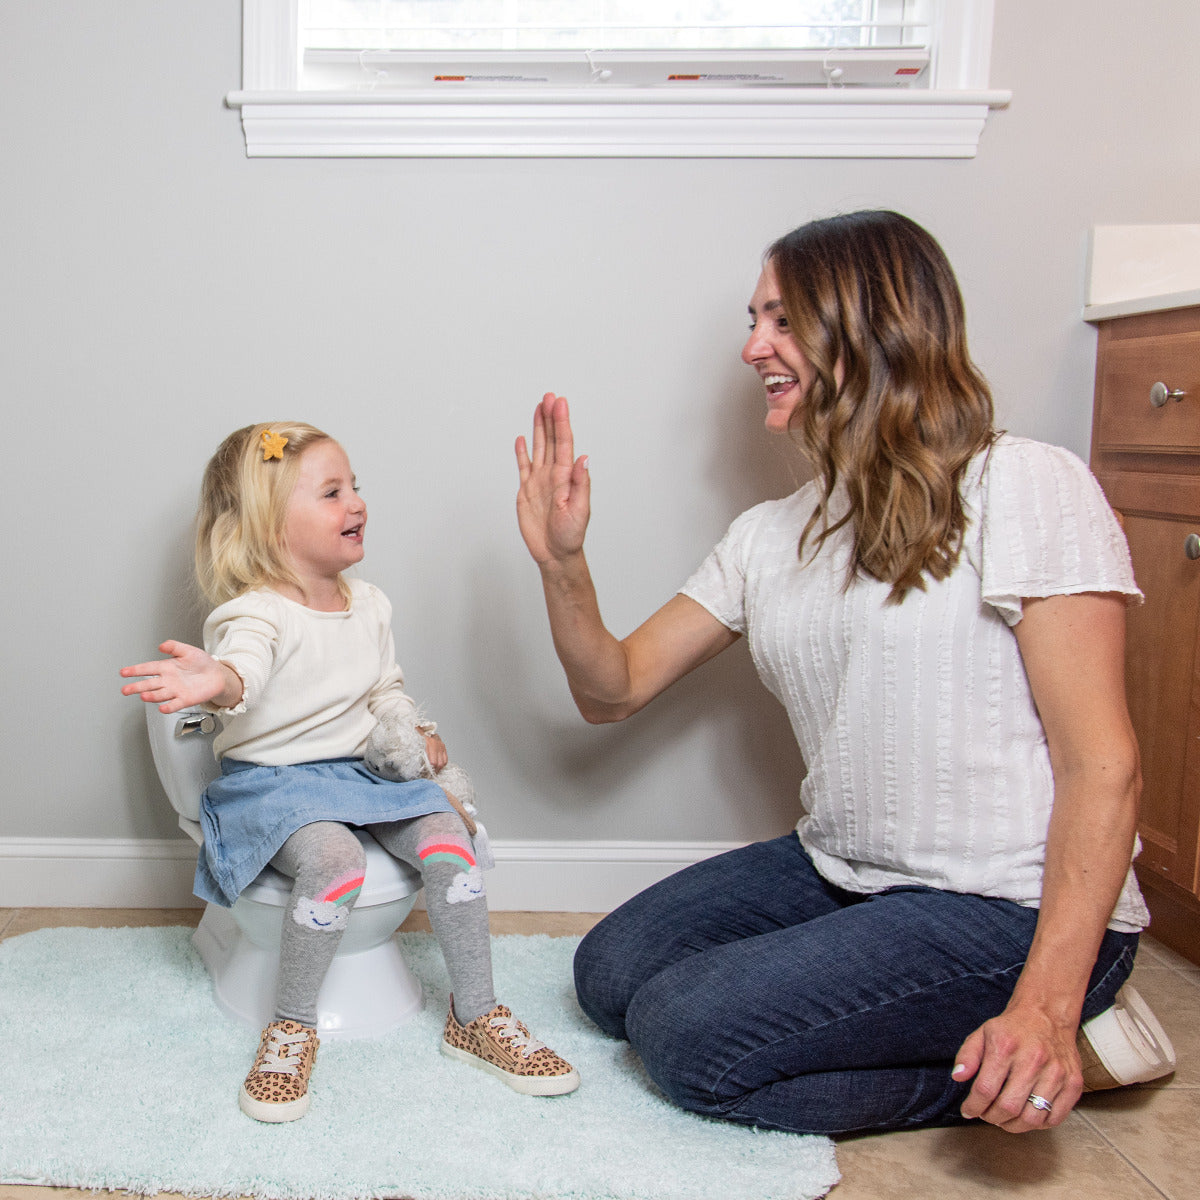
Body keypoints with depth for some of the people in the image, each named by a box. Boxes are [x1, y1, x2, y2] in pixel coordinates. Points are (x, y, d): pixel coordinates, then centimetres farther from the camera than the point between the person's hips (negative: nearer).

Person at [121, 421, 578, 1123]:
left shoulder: (370, 605, 7)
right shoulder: (256, 613, -16)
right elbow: (246, 665, -40)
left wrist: (415, 734, 4)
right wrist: (217, 682, -63)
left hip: (362, 771, 6)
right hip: (273, 781, -6)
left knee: (447, 837, -17)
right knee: (335, 860, -35)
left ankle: (476, 1017, -2)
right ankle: (292, 1027, -12)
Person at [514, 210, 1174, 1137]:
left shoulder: (1026, 487, -12)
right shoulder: (770, 537, 9)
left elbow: (1101, 764, -17)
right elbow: (614, 690, 10)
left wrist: (1048, 1004, -24)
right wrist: (562, 564, -9)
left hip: (1010, 911, -7)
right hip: (840, 876, 8)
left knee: (689, 1033, -17)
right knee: (609, 973, 0)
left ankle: (1049, 1048, -2)